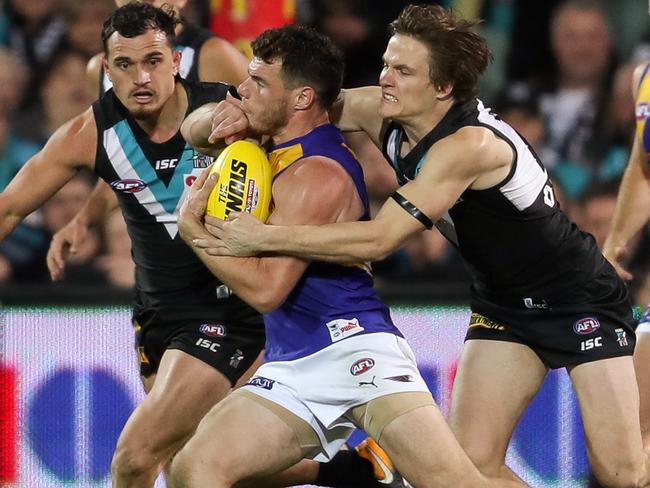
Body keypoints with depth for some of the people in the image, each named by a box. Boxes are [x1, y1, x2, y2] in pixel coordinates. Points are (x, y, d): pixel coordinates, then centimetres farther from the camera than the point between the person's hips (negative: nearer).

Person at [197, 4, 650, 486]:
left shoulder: (469, 145, -32)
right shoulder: (381, 113, -10)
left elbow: (379, 240, -36)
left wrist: (263, 237, -34)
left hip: (582, 300, -7)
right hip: (503, 303, 7)